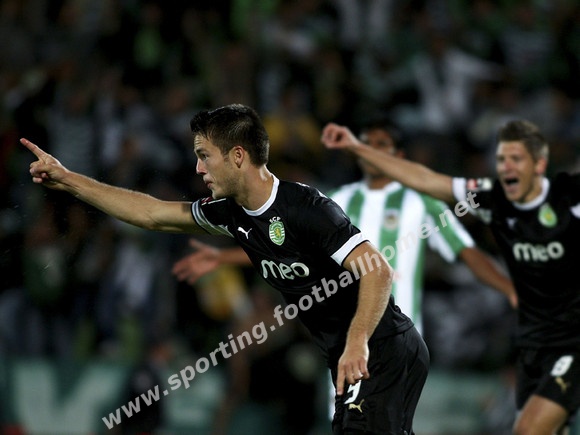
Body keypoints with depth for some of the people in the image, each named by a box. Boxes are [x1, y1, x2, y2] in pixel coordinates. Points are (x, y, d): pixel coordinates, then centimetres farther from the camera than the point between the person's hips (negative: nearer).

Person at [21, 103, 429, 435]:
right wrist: (66, 179, 14)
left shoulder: (305, 207, -19)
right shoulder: (233, 214, 7)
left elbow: (378, 271, -25)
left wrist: (357, 344, -34)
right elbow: (151, 213, 15)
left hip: (385, 354, -9)